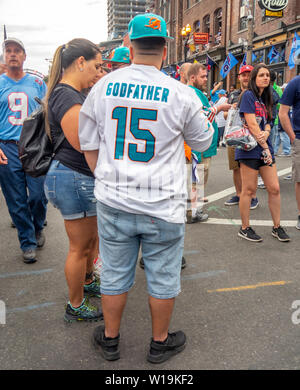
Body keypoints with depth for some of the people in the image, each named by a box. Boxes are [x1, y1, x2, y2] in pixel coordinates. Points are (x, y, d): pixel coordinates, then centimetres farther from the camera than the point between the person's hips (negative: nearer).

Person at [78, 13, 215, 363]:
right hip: (163, 206, -2)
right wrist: (206, 118, 27)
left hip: (113, 203, 3)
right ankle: (160, 343, 35)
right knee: (163, 278, 15)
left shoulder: (102, 87, 0)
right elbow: (202, 143, 8)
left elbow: (88, 146, 7)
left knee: (115, 274, 17)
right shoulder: (181, 95, -7)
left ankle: (109, 340, 37)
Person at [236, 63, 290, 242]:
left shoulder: (266, 99, 18)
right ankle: (245, 228, 11)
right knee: (249, 190, -1)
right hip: (250, 148, -7)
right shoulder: (248, 95, -6)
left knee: (275, 188, 5)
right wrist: (264, 147, -13)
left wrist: (266, 133, -9)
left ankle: (277, 227, 17)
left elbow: (267, 123, 15)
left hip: (265, 148, 7)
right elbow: (251, 124, -13)